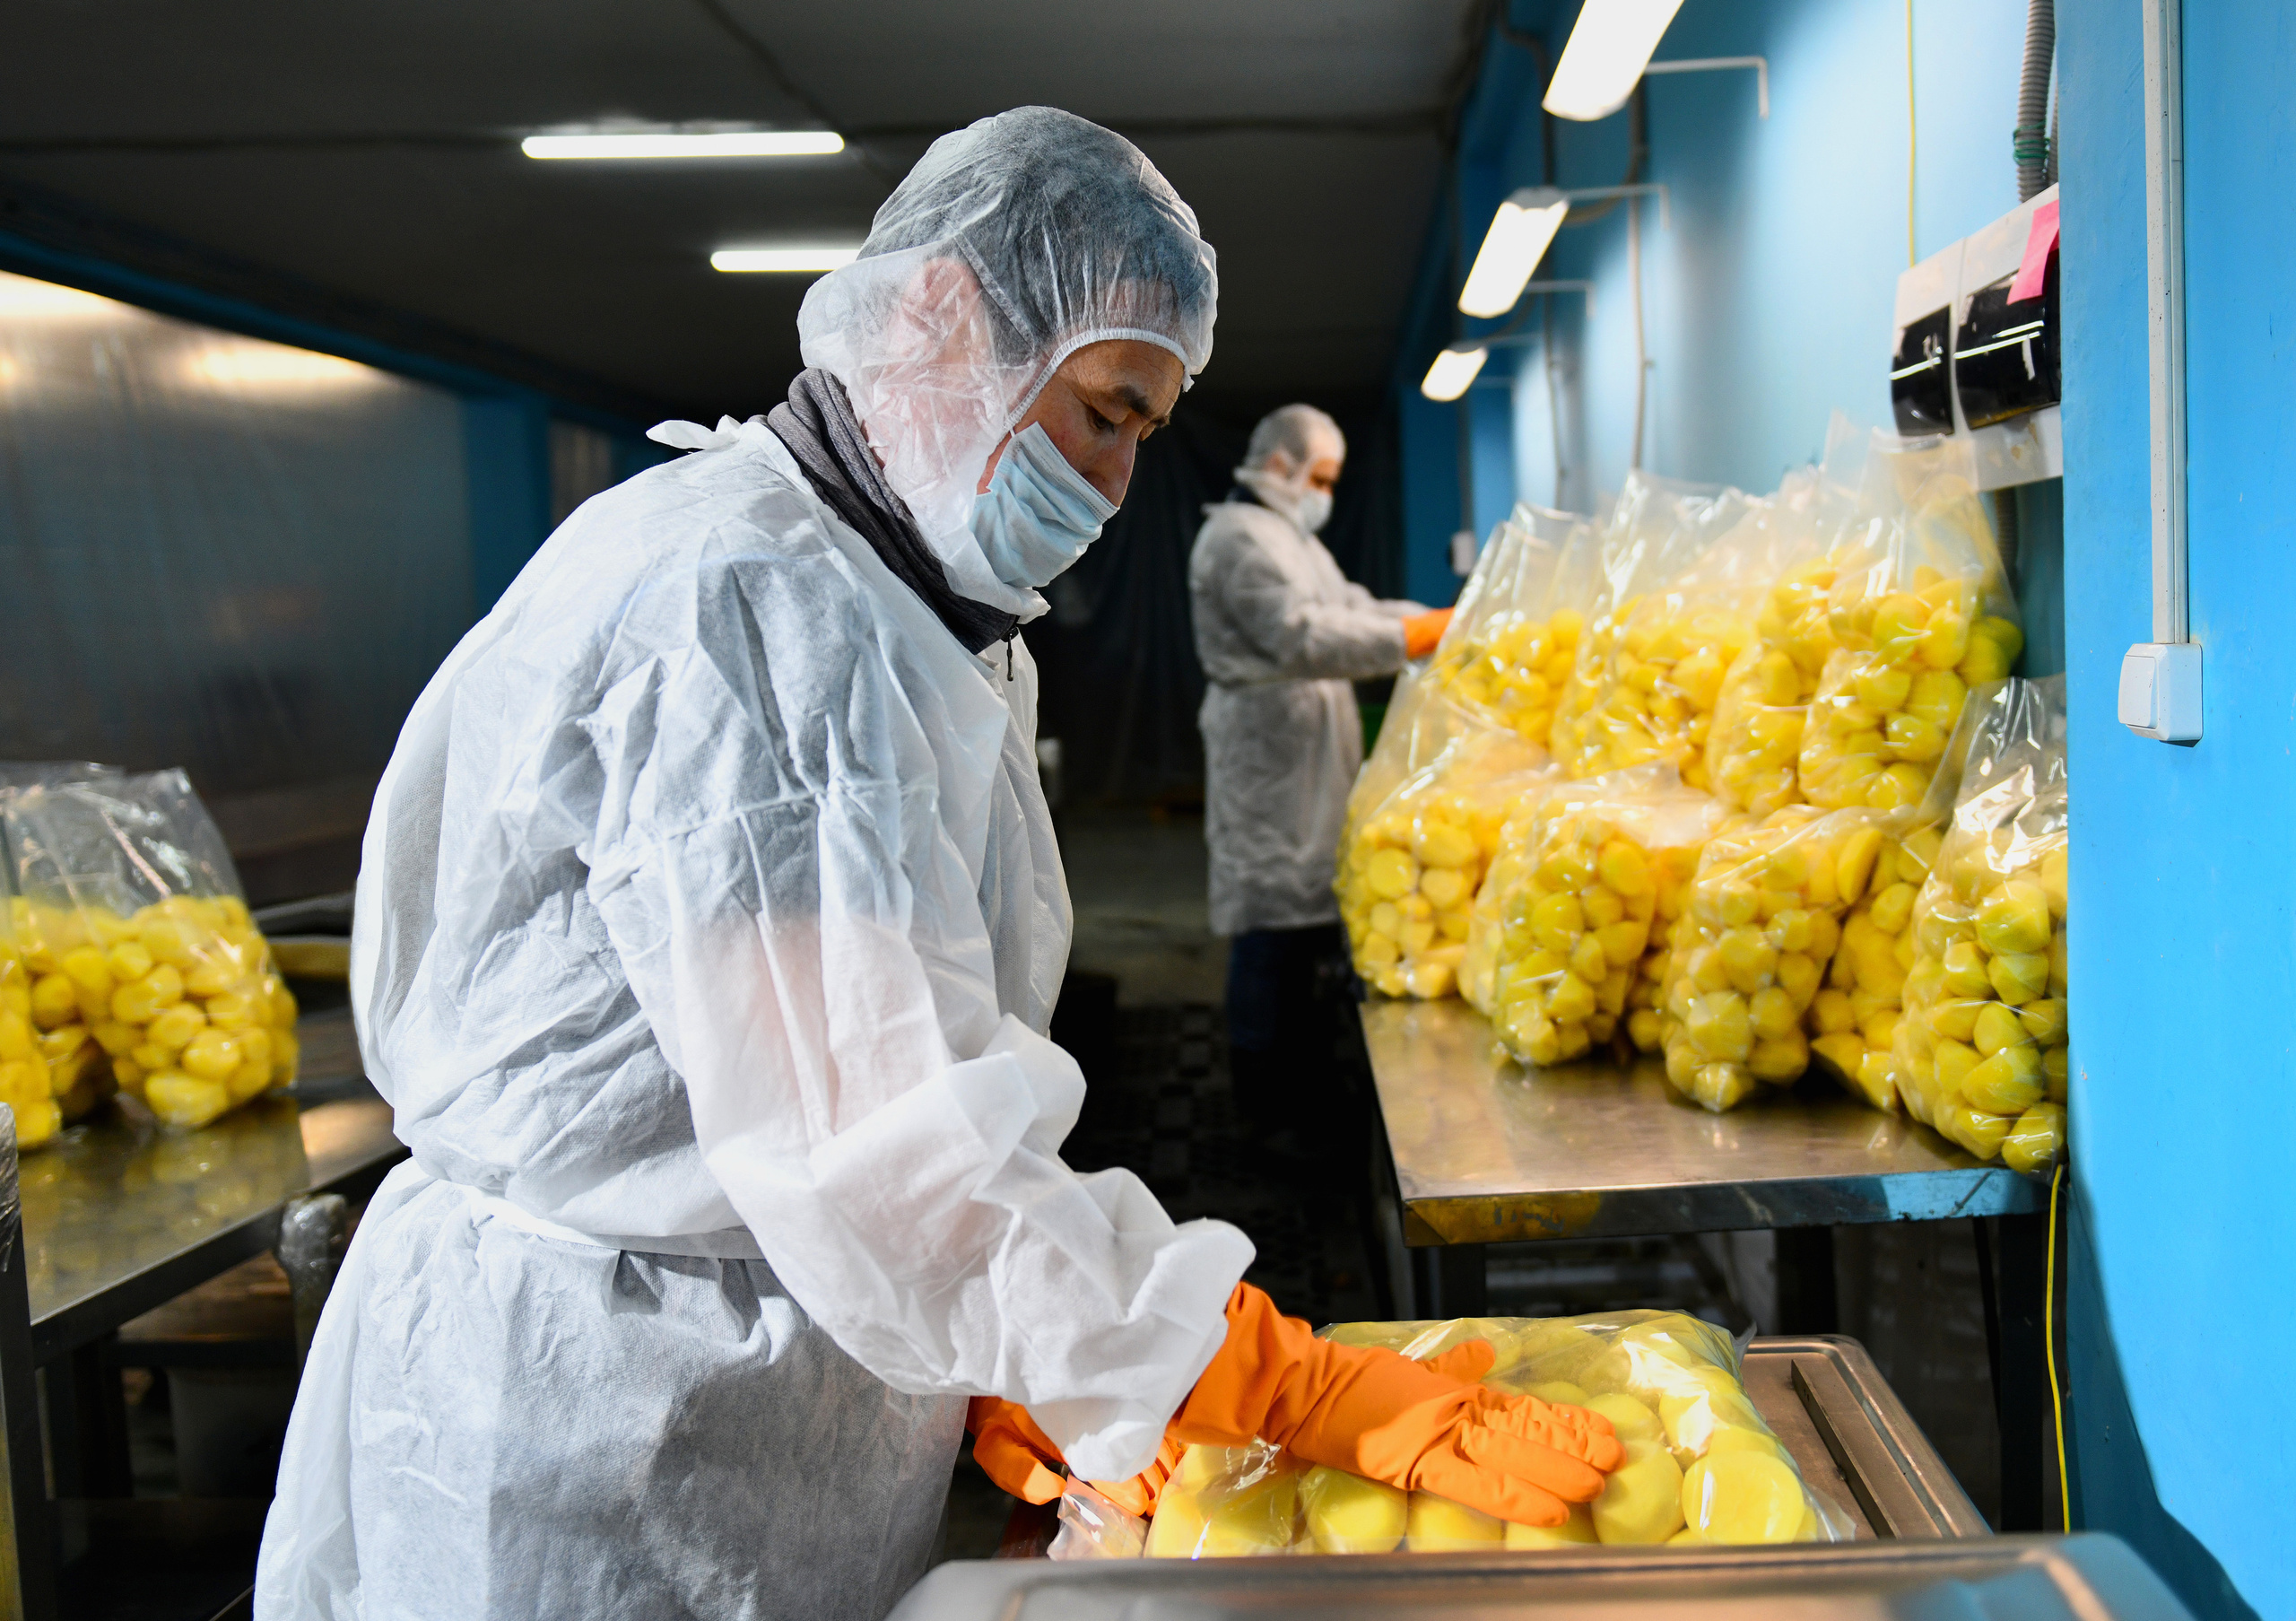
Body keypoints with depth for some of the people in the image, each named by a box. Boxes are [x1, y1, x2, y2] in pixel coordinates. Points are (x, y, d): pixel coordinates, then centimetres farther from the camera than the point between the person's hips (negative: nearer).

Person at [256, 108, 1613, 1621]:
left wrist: (990, 1371, 4)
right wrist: (1315, 1395, -25)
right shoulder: (743, 603, -23)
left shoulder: (890, 614, 11)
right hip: (591, 1456, -9)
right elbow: (880, 1152, -28)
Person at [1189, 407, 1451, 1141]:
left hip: (1313, 763, 11)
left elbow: (1355, 606, 20)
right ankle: (1274, 1115, -1)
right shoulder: (1238, 537, -12)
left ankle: (1310, 1085, 23)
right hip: (1270, 758, -11)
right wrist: (1420, 638, -24)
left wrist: (1446, 620, 5)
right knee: (1277, 928, -8)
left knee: (1317, 916, 13)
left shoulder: (1294, 537, 24)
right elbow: (1301, 638, -23)